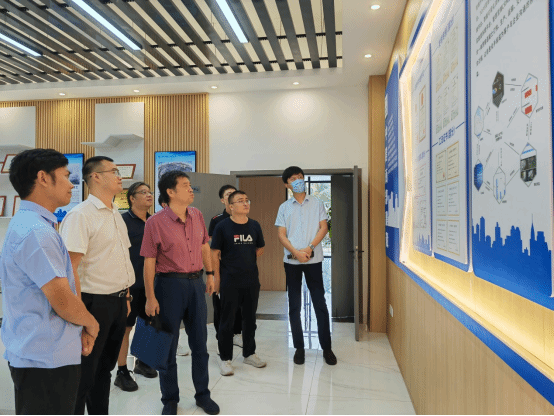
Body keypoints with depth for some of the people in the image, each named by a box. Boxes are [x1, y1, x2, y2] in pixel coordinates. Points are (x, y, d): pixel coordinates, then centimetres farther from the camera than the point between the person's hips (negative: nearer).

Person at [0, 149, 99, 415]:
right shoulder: (36, 232, -23)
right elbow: (63, 302, -23)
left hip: (34, 353, 10)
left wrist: (81, 329, 5)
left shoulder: (31, 224, 11)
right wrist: (90, 324, -4)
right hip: (46, 360, -10)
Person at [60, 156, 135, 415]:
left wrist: (126, 296, 15)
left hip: (118, 302, 8)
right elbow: (70, 268, -19)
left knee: (106, 365, 20)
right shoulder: (80, 215, -15)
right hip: (96, 303, -8)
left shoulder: (116, 214, 11)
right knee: (86, 372, 6)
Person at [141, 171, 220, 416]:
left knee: (200, 343, 14)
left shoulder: (197, 216, 4)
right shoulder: (156, 222, -11)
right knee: (168, 345, 9)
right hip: (170, 284, -4)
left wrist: (210, 274, 13)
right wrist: (150, 297, -11)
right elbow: (149, 261, -10)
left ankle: (202, 394, 32)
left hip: (196, 283, 5)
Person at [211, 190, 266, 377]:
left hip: (252, 281, 4)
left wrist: (246, 262, 10)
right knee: (227, 321, 6)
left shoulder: (254, 226, 5)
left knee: (250, 319, 16)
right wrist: (217, 277, -6)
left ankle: (249, 354, 32)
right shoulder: (222, 226, -7)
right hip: (230, 283, -4)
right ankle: (225, 358, 20)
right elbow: (214, 253, -5)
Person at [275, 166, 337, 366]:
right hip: (291, 261, 1)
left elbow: (324, 228, 0)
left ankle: (326, 347, 13)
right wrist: (296, 252, -14)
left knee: (320, 303, 1)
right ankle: (299, 347, 18)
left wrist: (309, 248, -14)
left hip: (313, 260, -1)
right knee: (294, 306, 6)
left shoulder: (317, 203, 7)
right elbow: (281, 235, 2)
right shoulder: (284, 207, 8)